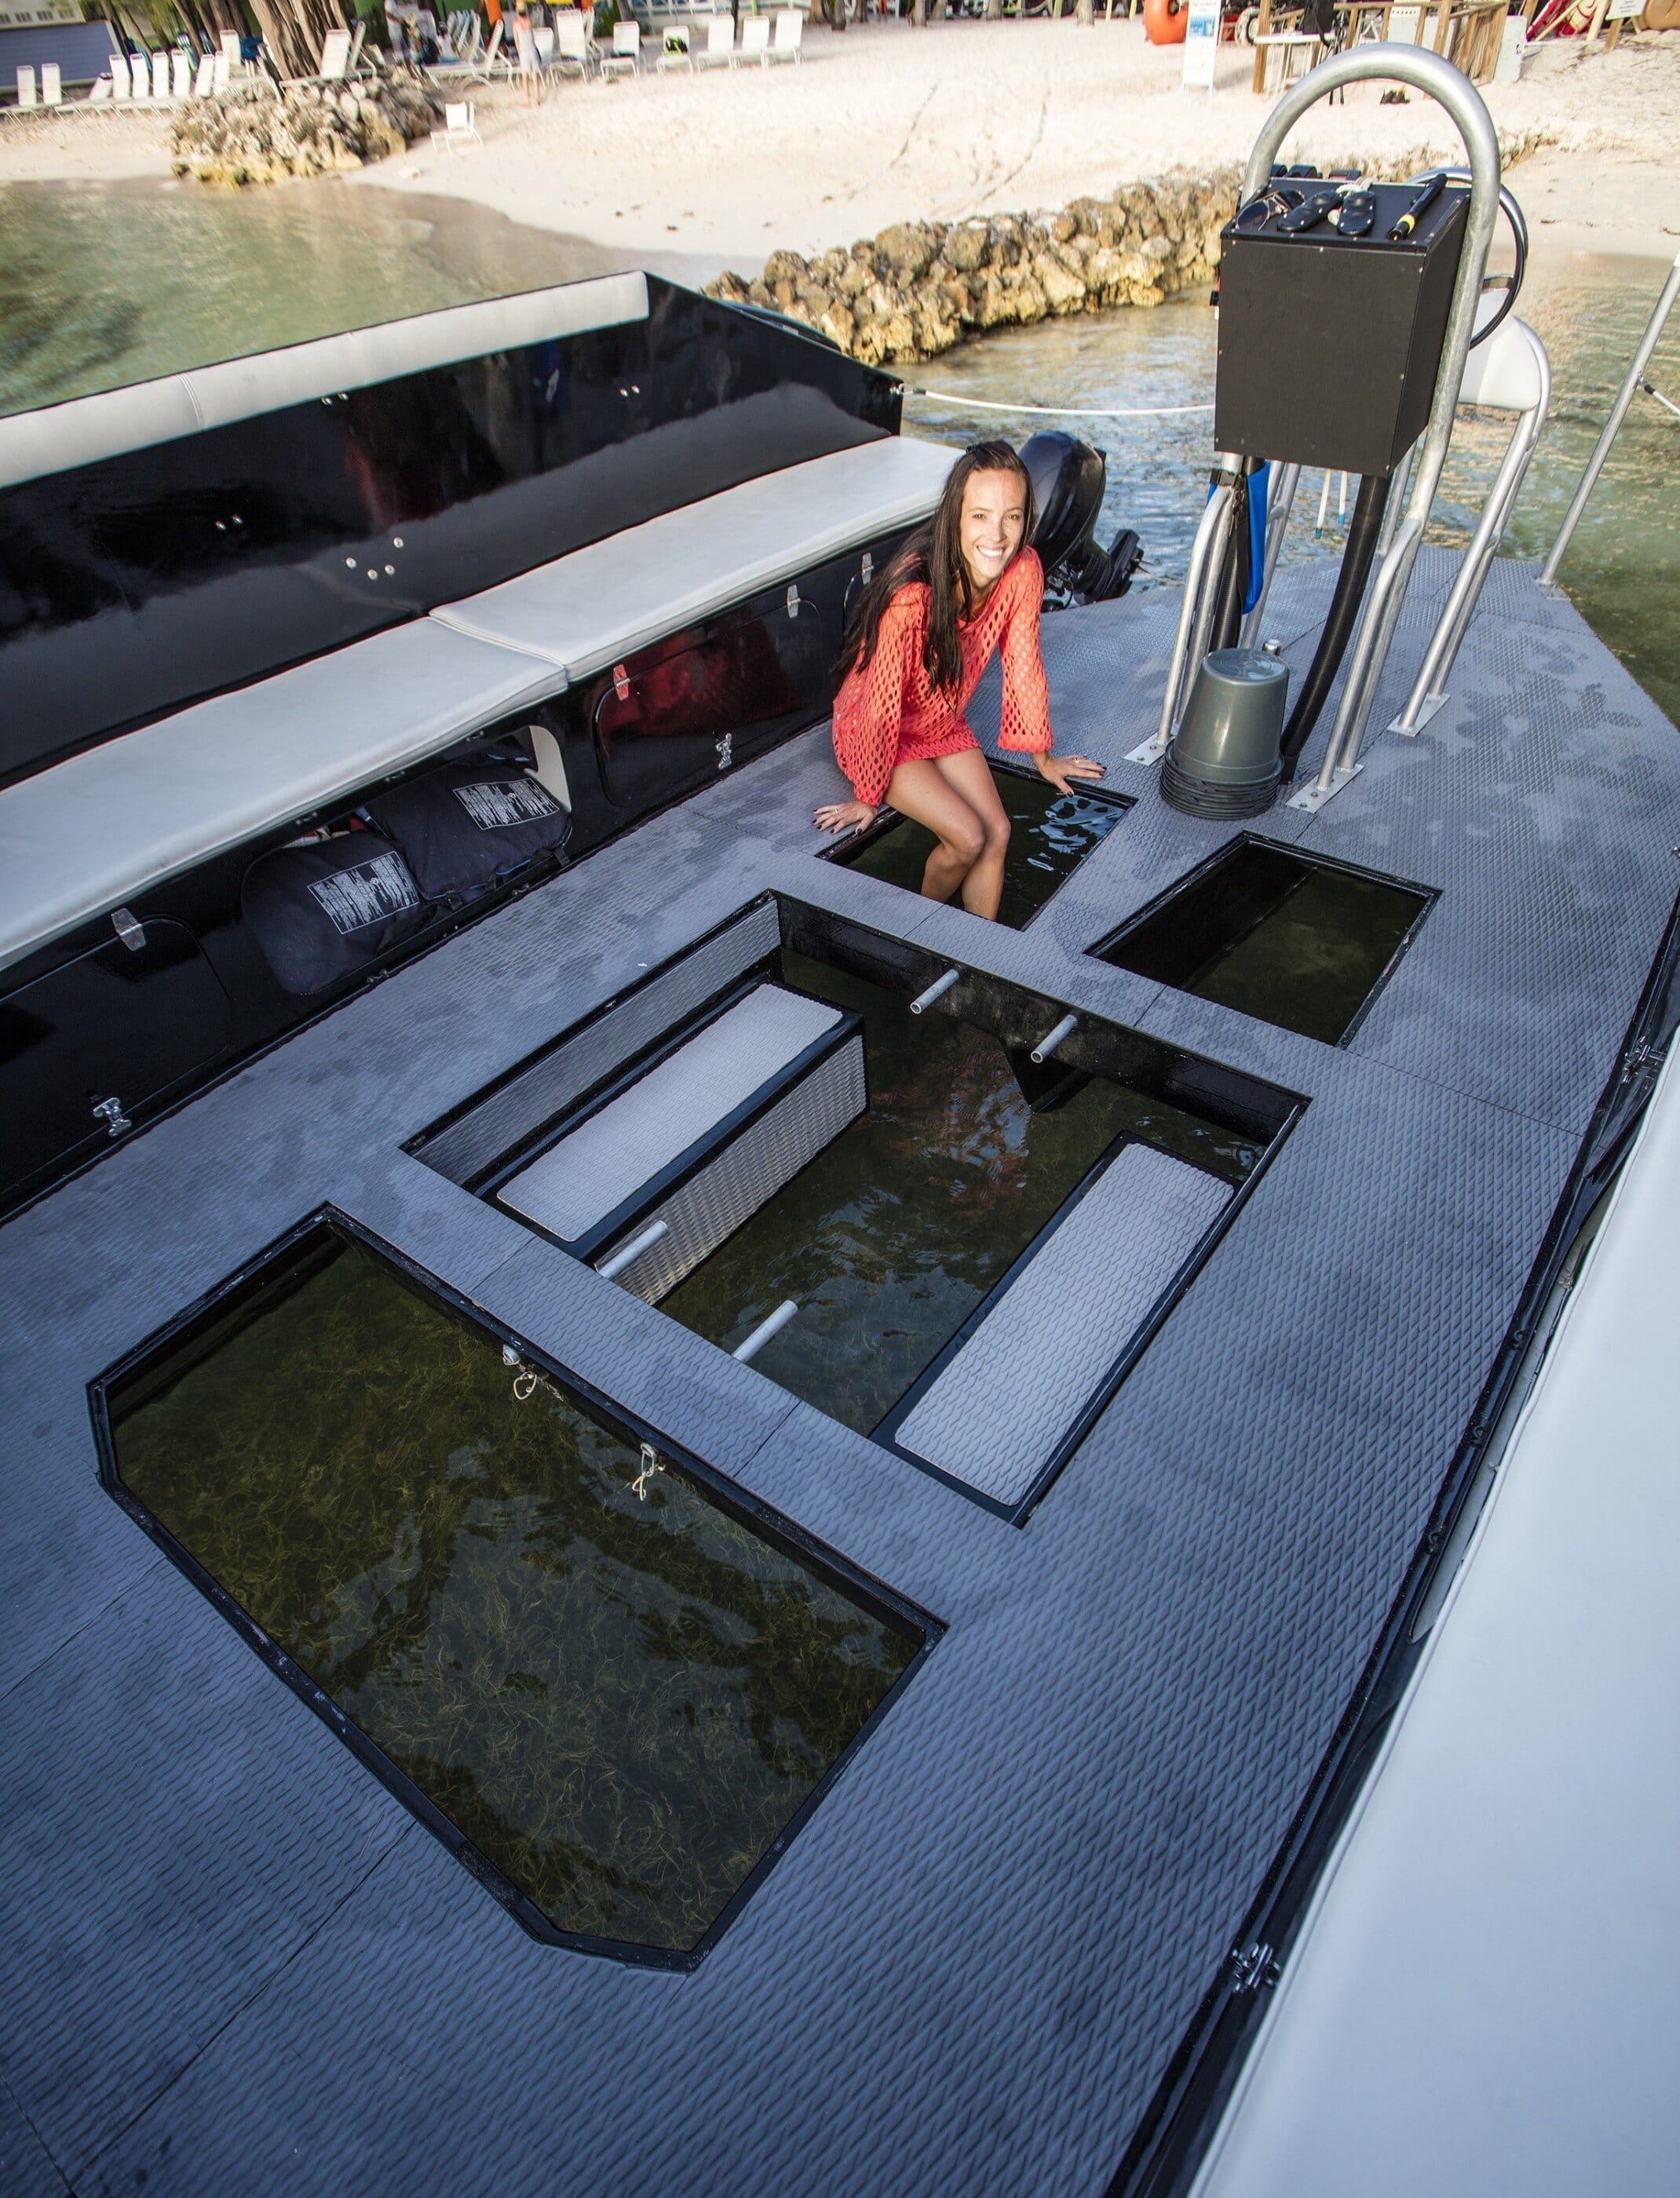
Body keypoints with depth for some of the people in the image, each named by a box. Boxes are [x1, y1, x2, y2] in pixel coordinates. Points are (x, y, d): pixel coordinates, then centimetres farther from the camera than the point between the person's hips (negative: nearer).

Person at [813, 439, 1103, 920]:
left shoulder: (1024, 570, -17)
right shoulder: (914, 594, -35)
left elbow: (1023, 665, -2)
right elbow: (881, 704, -26)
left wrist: (1043, 758, 8)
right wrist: (866, 798, -15)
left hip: (944, 724, 6)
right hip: (876, 731, -6)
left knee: (997, 833, -8)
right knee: (967, 838, -16)